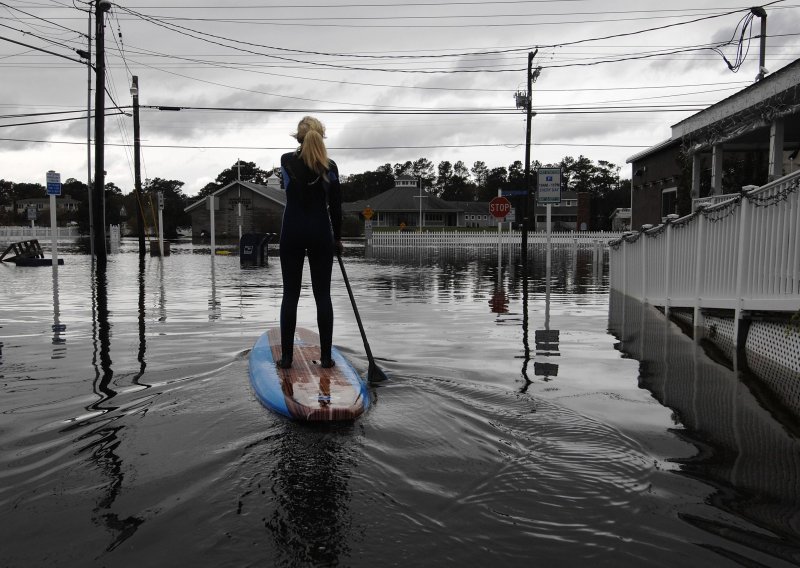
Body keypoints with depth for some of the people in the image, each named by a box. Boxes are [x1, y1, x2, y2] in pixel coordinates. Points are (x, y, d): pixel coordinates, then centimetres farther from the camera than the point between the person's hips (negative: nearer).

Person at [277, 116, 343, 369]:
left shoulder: (286, 161, 0)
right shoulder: (330, 166, -3)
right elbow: (335, 206, 0)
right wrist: (338, 238, 11)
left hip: (293, 231, 1)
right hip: (320, 232, 0)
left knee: (290, 294, 5)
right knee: (322, 295, 4)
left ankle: (286, 356, 6)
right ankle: (325, 357, 5)